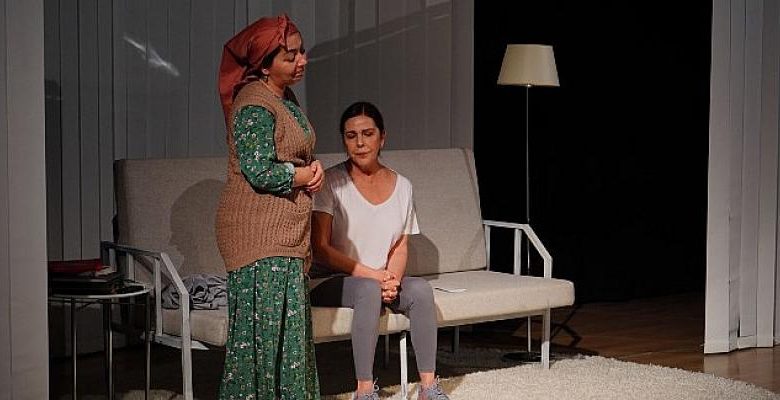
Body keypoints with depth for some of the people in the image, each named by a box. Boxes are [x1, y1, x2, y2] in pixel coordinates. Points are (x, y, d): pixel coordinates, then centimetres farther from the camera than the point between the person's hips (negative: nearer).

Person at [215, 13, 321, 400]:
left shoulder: (285, 97, 14)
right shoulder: (254, 106, -16)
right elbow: (260, 170, -23)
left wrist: (312, 167, 1)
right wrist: (306, 174, -7)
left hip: (284, 235, 9)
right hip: (260, 238, -9)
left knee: (289, 326, 11)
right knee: (267, 328, -7)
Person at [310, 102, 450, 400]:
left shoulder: (401, 186, 7)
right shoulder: (332, 182, -7)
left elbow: (401, 246, 8)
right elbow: (320, 247, -12)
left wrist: (392, 278, -14)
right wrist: (370, 274, -19)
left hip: (381, 280, 4)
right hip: (331, 280, -4)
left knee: (421, 288, -25)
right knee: (369, 290, -35)